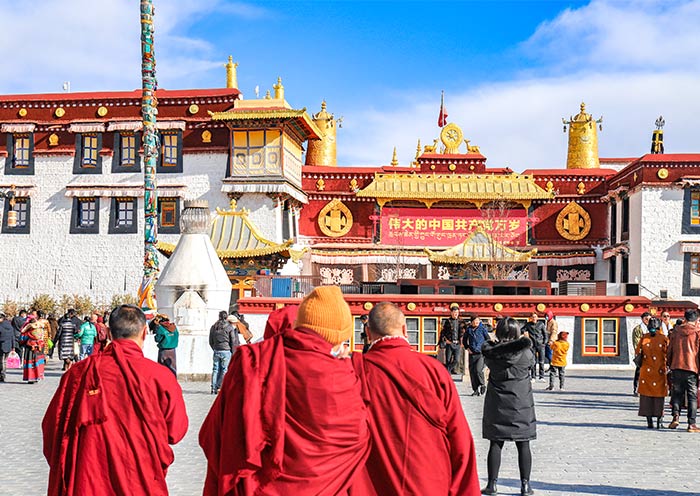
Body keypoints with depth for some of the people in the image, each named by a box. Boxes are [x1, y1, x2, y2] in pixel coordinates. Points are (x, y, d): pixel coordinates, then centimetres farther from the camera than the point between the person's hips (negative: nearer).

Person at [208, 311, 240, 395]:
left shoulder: (213, 327, 8)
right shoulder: (230, 327, -4)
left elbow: (210, 341, 11)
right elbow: (233, 341, -3)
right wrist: (233, 353, 6)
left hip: (216, 351, 4)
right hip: (226, 351, -4)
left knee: (216, 369, 8)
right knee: (225, 370, 1)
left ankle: (214, 388, 6)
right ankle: (219, 387, -5)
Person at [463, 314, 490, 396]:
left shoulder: (482, 328, -3)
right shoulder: (468, 329, 5)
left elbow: (488, 339, 4)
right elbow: (464, 339, 20)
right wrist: (467, 348, 10)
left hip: (481, 353, -4)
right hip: (472, 354, 4)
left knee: (478, 370, -18)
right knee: (472, 372, 3)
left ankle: (482, 385, 7)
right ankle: (476, 390, 13)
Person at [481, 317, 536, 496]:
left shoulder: (490, 351, -8)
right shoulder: (525, 352, -9)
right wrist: (525, 342, 24)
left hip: (497, 404, 1)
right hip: (521, 404, -1)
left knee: (496, 444, 6)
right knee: (523, 445, 7)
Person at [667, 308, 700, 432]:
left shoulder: (676, 331, 8)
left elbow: (669, 350, 12)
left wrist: (670, 365, 21)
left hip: (677, 367, 3)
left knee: (677, 393, 14)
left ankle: (676, 416, -2)